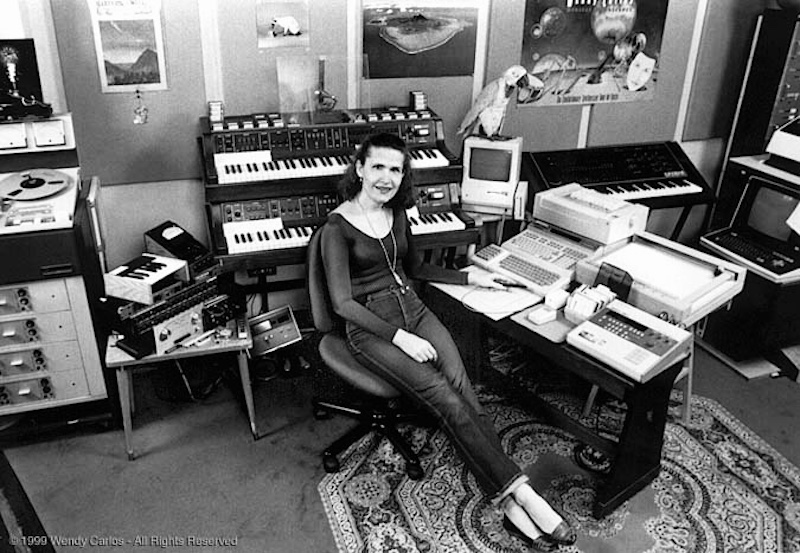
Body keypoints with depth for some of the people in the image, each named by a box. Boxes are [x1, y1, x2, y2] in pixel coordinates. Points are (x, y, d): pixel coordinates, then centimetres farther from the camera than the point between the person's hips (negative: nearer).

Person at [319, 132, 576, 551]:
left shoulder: (396, 212, 10)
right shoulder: (338, 227, -10)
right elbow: (342, 302, -16)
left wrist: (470, 278, 16)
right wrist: (398, 337, -23)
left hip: (413, 310, 6)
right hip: (370, 326, -5)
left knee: (460, 385, -21)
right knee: (444, 396, -26)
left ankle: (509, 504, -26)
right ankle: (520, 492, -24)